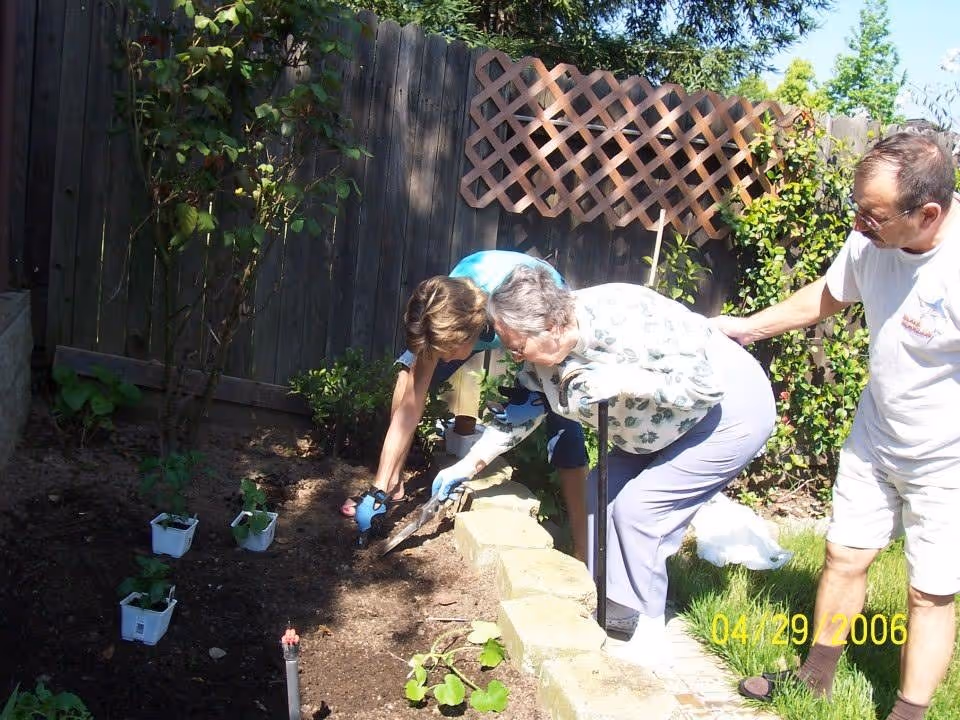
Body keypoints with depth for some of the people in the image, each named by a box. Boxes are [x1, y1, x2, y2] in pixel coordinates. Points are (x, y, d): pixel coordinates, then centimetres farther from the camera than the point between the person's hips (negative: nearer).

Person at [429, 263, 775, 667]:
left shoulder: (624, 320, -35)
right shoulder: (545, 354, -10)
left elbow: (706, 385, -32)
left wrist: (623, 379, -39)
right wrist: (469, 465, 6)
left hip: (730, 411, -8)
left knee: (639, 506, -14)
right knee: (603, 494, 4)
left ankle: (650, 629, 2)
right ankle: (616, 608, 19)